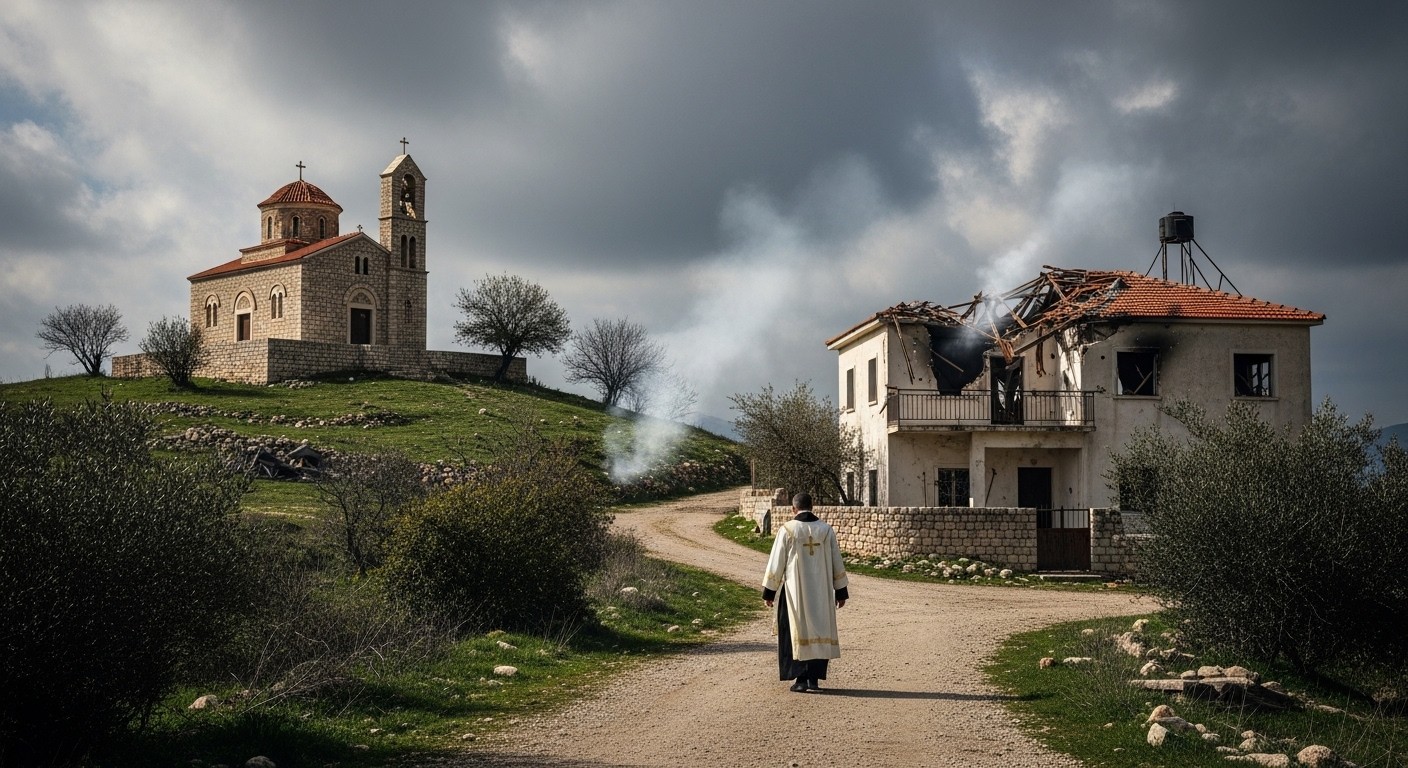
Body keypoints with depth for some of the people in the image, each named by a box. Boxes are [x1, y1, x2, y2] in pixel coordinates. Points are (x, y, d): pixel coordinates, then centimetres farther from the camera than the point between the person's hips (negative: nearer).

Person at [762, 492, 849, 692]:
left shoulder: (787, 530, -8)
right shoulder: (826, 530, 0)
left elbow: (776, 563, -6)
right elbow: (837, 563, 4)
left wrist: (769, 591, 3)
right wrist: (841, 592, 12)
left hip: (795, 592, -2)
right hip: (821, 593, 2)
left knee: (797, 632, 5)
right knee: (819, 631, 10)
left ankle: (801, 679, 3)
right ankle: (814, 678, 9)